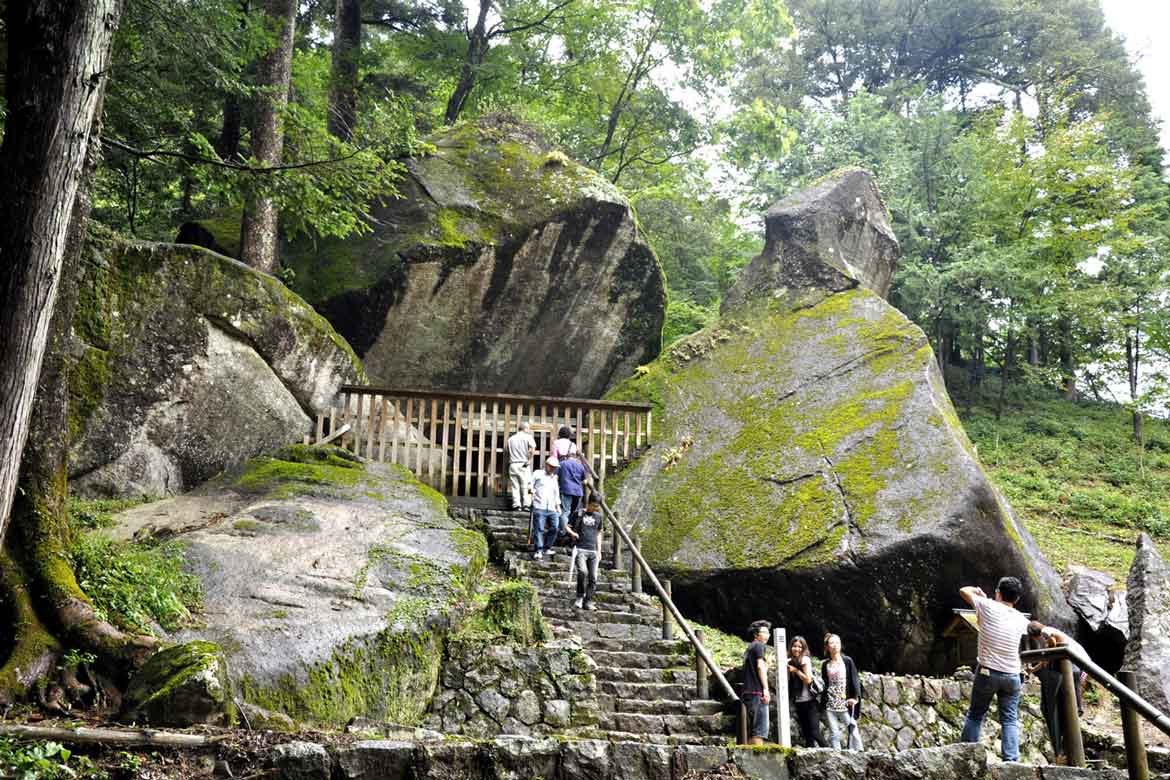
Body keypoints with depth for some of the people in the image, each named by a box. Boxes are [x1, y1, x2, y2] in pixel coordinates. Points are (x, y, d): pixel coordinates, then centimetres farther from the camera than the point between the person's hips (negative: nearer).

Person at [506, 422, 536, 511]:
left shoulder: (511, 438, 14)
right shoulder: (528, 437, 1)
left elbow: (508, 453, 13)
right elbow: (532, 450, -14)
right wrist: (529, 460, -8)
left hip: (513, 464, 3)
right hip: (523, 464, -3)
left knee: (515, 486, 3)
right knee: (525, 485, 1)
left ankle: (516, 505, -2)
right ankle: (526, 504, -4)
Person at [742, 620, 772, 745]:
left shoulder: (749, 648, 24)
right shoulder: (759, 645, -2)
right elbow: (760, 666, -14)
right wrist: (765, 688, -17)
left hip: (748, 692, 9)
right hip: (757, 692, -9)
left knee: (752, 730, 10)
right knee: (760, 730, -12)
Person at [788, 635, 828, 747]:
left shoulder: (805, 659, -7)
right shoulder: (791, 661, 12)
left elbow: (808, 679, -13)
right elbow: (788, 682, 12)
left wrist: (795, 670, -11)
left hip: (809, 701, -7)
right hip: (798, 702, 7)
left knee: (815, 732, -10)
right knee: (806, 733, 7)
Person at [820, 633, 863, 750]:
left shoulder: (847, 661, 2)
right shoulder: (826, 664, 10)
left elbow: (855, 679, -1)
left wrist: (855, 697, -10)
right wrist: (823, 701, 7)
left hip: (845, 702, -3)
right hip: (830, 704, 3)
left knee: (852, 729, -6)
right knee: (834, 733, 2)